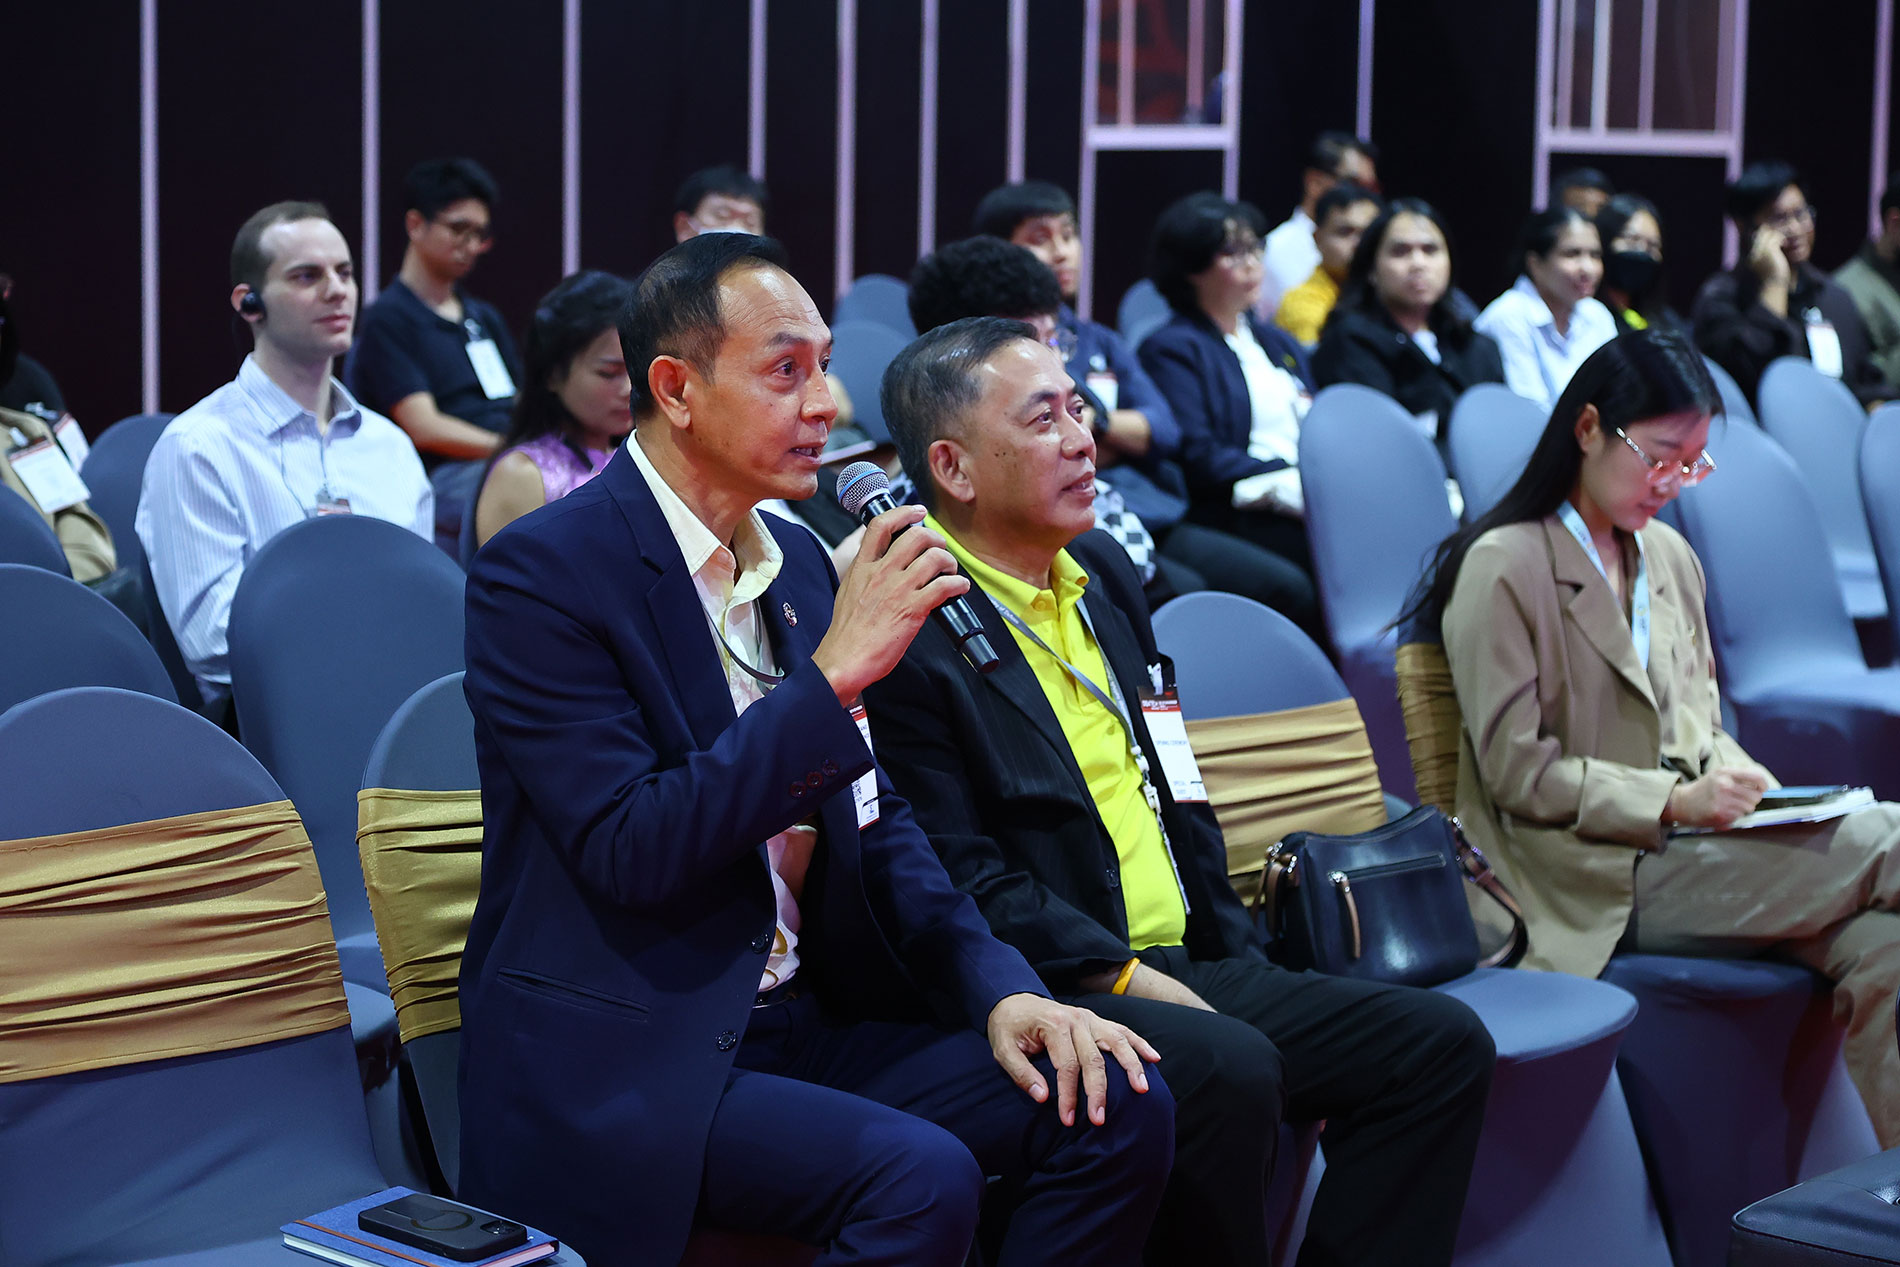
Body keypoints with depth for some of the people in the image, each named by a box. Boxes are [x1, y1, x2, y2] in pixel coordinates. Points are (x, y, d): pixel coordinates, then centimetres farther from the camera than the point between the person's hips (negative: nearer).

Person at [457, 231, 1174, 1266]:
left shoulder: (795, 562, 11)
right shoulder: (540, 572, -12)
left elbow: (871, 825, 15)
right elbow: (631, 853, -21)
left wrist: (1000, 987, -1)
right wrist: (834, 672, -23)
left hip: (798, 1023, 7)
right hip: (621, 1062, -7)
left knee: (1117, 1110, -9)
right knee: (920, 1179, -30)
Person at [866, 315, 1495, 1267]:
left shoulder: (1103, 574, 17)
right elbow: (961, 878, -17)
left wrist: (1240, 966, 12)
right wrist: (1128, 980, -18)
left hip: (1180, 968, 9)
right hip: (1047, 995, -9)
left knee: (1441, 1043, -3)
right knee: (1228, 1070, -34)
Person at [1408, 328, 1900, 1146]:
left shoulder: (1670, 558, 19)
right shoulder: (1503, 567, -5)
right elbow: (1516, 770, -9)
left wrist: (1748, 786, 2)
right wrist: (1674, 801, -17)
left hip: (1691, 843, 7)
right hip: (1597, 878, -7)